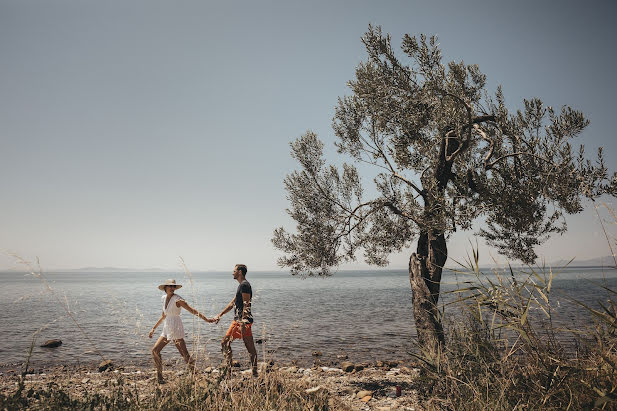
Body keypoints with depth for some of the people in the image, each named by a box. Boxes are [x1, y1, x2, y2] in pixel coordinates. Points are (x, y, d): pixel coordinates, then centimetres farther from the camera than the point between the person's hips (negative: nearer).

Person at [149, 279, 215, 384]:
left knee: (184, 354, -9)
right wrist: (154, 328, 26)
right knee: (155, 350, 3)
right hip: (166, 328, 7)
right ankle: (159, 376, 15)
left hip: (176, 328, -7)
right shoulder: (164, 298, 10)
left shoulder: (177, 299, -11)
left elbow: (192, 311, -14)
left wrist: (206, 319, -22)